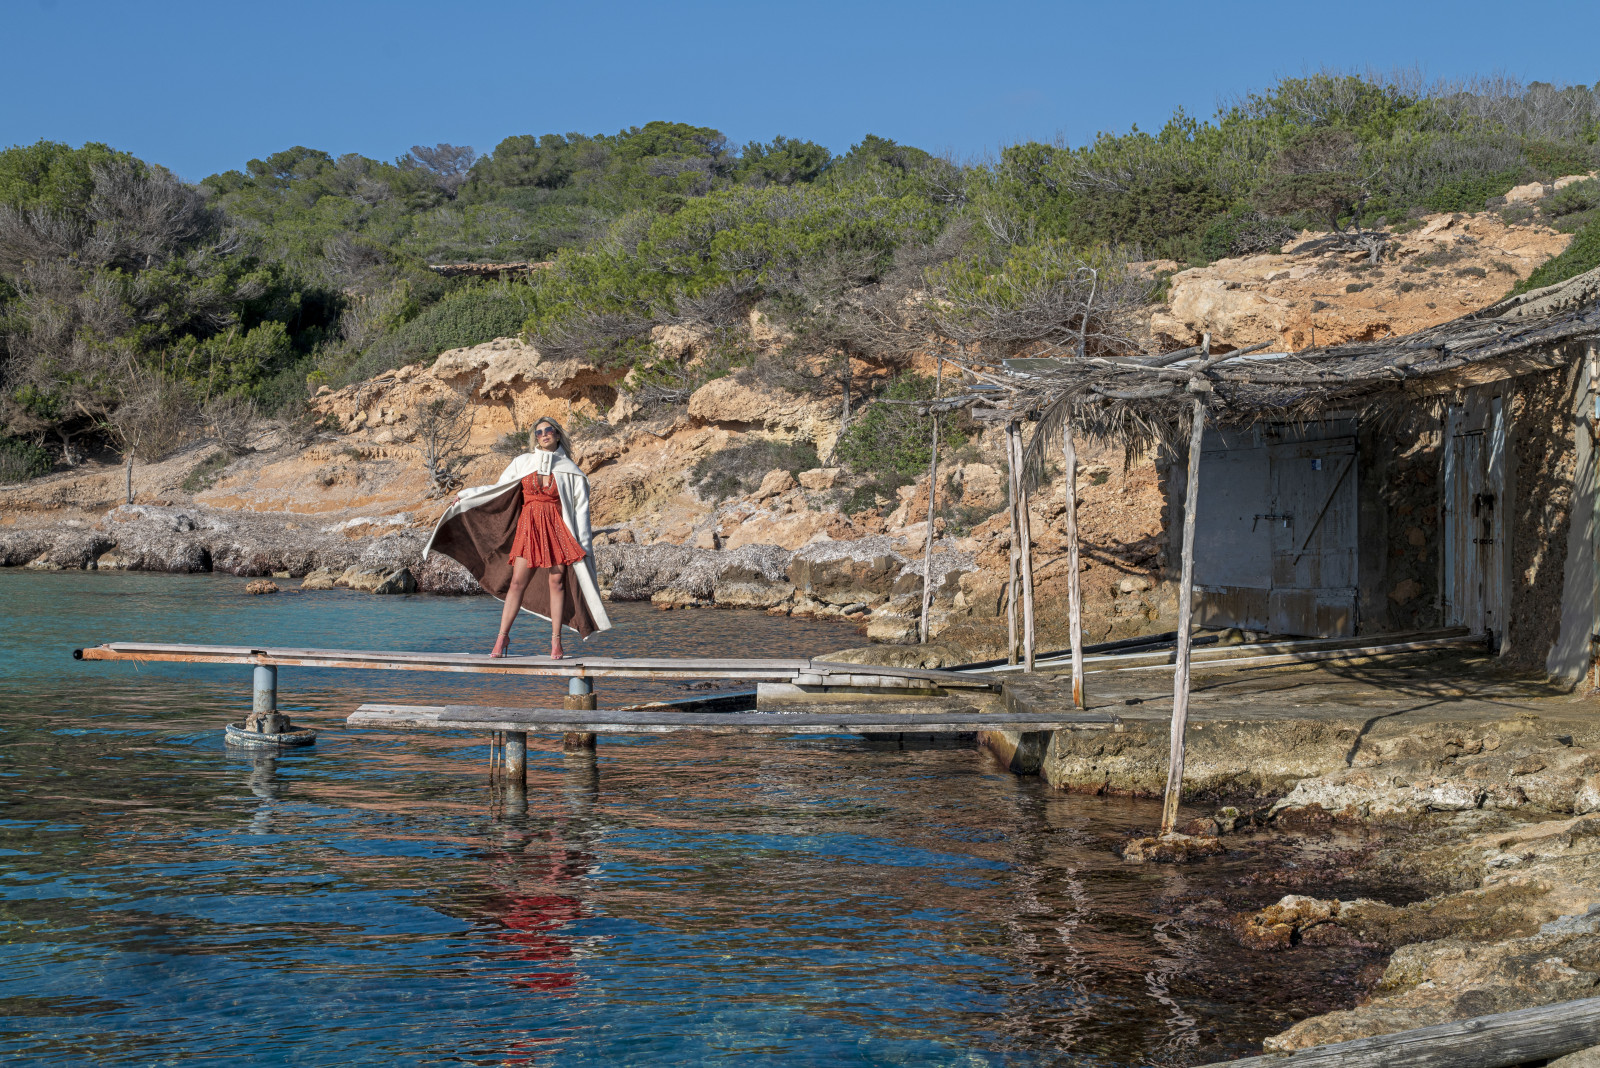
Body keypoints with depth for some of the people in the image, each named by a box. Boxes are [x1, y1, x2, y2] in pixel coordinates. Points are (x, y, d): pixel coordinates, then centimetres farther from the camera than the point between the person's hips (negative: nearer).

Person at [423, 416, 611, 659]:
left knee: (557, 582, -4)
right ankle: (503, 637, 2)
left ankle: (556, 641, 2)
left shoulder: (569, 470, 4)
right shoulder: (523, 463, 9)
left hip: (557, 529, -1)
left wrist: (582, 545, -1)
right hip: (529, 528, 1)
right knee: (517, 582, -3)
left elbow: (581, 509, 4)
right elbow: (498, 489, 15)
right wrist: (465, 495, 10)